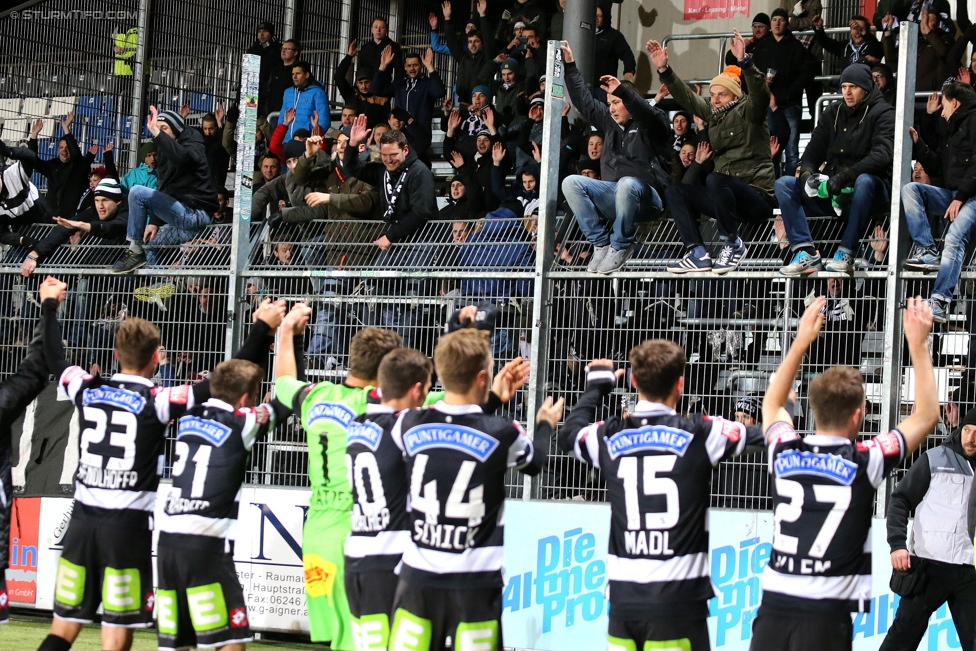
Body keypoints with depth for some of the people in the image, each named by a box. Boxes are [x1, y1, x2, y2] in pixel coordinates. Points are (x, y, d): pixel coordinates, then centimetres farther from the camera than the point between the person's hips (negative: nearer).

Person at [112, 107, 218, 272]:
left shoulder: (193, 145, -4)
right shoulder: (164, 155, 20)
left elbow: (181, 156, -31)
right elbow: (164, 192, 16)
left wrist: (157, 134, -31)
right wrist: (154, 223, 5)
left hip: (194, 214, -10)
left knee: (138, 192, -16)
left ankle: (135, 252, -12)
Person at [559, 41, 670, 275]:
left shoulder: (651, 125, 1)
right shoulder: (610, 122, 20)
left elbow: (648, 114, -22)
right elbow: (584, 102, 23)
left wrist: (621, 90, -36)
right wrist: (570, 65, 19)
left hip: (646, 198, -6)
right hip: (613, 195, 6)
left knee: (627, 184, -41)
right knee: (571, 183, -16)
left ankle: (620, 246, -21)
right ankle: (601, 243, -17)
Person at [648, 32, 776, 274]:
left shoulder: (747, 112, -5)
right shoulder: (713, 114, 15)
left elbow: (760, 93, -25)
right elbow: (686, 96, 16)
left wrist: (744, 61, -39)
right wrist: (664, 69, 5)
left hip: (758, 196, -8)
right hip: (728, 194, 8)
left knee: (715, 180, -34)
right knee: (675, 191, 0)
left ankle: (733, 244, -19)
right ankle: (698, 254, -14)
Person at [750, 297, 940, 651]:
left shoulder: (784, 453, 3)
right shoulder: (864, 462, -7)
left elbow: (772, 404, 28)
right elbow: (927, 414, 7)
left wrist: (801, 341, 29)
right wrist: (918, 345, 11)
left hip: (773, 605, 4)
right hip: (826, 613, -4)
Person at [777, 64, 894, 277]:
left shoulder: (883, 113, -2)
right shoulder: (833, 113, 15)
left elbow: (882, 155, -18)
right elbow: (813, 151, 10)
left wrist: (846, 175, -30)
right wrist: (806, 173, -15)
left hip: (870, 188, -6)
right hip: (832, 192, 6)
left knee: (865, 181, -39)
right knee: (783, 184, -10)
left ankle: (846, 255, -36)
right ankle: (806, 253, -26)